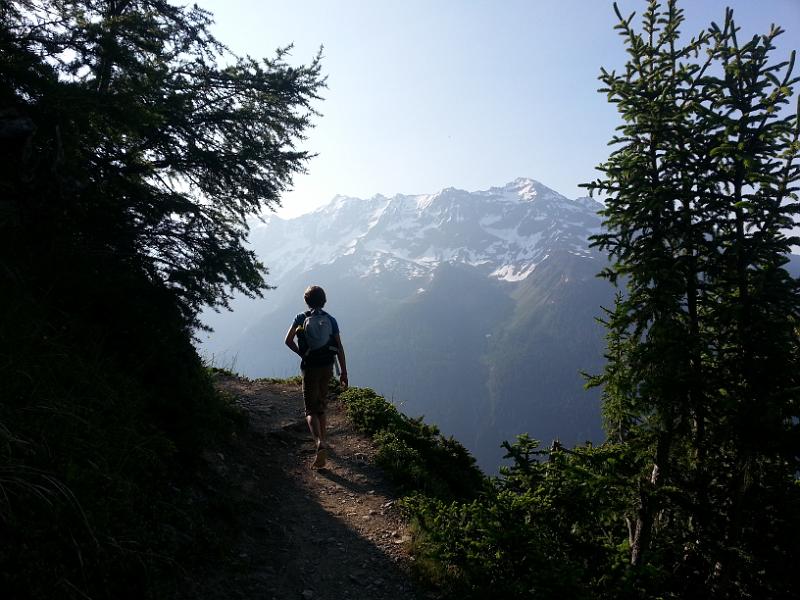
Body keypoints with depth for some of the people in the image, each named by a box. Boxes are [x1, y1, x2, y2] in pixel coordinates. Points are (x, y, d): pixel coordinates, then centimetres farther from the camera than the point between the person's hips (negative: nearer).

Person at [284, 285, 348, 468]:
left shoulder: (301, 318, -2)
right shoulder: (331, 320, 3)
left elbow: (288, 340, -12)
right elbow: (339, 348, 0)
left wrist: (302, 354, 5)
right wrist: (344, 372, 3)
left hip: (310, 368, -3)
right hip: (327, 367, 3)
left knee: (311, 410, -2)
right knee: (321, 405, 21)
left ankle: (320, 443, -24)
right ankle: (322, 439, 32)